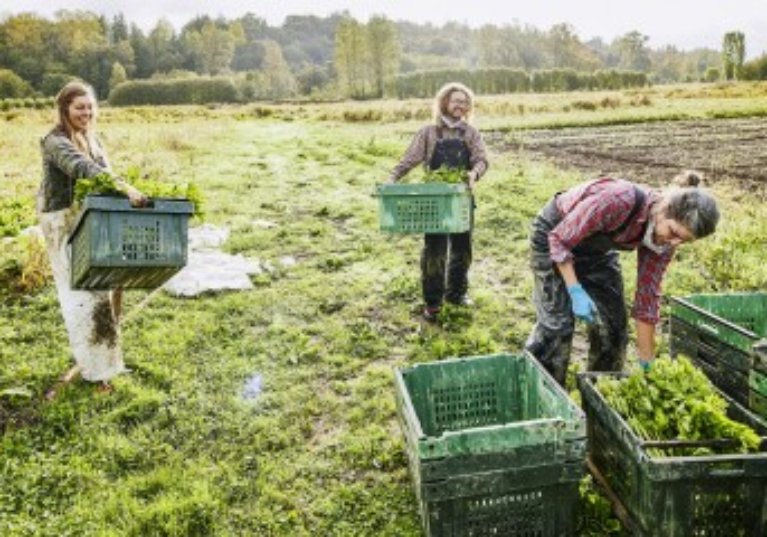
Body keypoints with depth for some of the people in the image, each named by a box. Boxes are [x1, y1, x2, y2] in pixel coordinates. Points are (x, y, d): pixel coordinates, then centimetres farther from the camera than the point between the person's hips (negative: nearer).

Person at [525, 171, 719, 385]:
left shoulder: (664, 241, -18)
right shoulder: (620, 200, -39)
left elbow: (647, 298, -10)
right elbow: (560, 239, -27)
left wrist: (647, 365, -7)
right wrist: (575, 291, -32)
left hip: (598, 248, 6)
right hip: (556, 232, -6)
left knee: (614, 322, 2)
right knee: (558, 322, -12)